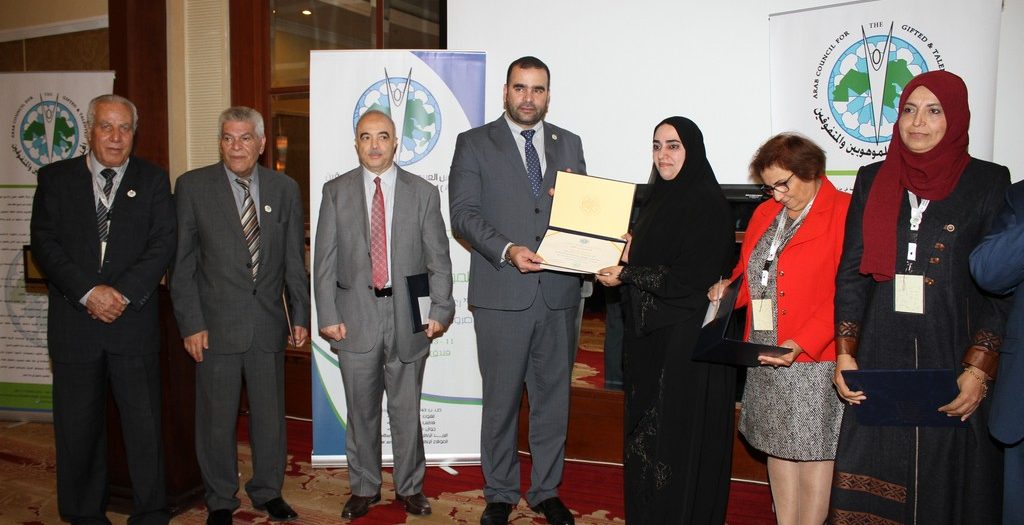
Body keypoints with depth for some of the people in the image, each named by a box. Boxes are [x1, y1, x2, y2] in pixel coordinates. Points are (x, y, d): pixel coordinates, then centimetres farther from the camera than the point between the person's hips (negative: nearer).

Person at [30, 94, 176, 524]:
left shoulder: (153, 181, 6)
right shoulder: (55, 178, 7)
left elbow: (163, 245, -2)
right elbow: (45, 244, -1)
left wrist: (123, 293, -14)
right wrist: (88, 292, -14)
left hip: (134, 321, -1)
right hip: (73, 322, 1)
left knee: (144, 424, 3)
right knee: (78, 427, 10)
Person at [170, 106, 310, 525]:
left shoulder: (285, 188, 5)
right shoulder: (193, 186, -2)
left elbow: (294, 259, 8)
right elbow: (181, 262, -2)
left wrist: (300, 315, 6)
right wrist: (191, 323, -7)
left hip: (268, 323, 2)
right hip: (216, 325, -2)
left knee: (269, 414, 12)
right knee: (216, 418, 8)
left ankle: (267, 491, 31)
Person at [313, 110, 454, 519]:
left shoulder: (424, 193, 4)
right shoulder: (336, 192, 5)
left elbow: (439, 259, 2)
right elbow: (325, 260, 3)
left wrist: (440, 310, -5)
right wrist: (328, 315, -4)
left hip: (408, 316, 0)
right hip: (355, 318, 1)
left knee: (406, 410, 9)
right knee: (361, 411, 11)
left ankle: (409, 488, 26)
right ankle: (364, 488, 28)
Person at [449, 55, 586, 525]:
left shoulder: (569, 145, 13)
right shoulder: (475, 143, 3)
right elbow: (464, 213, -6)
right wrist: (508, 250, -19)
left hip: (558, 292, 3)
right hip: (502, 293, -3)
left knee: (553, 397, 12)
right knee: (501, 399, 8)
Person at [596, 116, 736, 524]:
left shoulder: (708, 204, -13)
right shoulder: (660, 198, 12)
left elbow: (693, 279, -20)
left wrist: (627, 275, -17)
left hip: (687, 338, -8)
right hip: (650, 335, 8)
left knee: (681, 433, 3)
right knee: (646, 426, 15)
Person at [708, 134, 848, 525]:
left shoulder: (844, 212, -9)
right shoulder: (765, 214, 14)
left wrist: (801, 343, -22)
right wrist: (728, 287, 1)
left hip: (814, 357, -7)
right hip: (765, 356, 7)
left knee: (812, 449, 2)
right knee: (777, 443, 12)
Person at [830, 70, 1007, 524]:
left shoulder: (988, 183, 0)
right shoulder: (871, 181, 8)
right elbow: (850, 274, 7)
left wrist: (978, 370, -12)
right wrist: (845, 355, -1)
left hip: (953, 368, -2)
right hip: (879, 366, 2)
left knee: (947, 488, 6)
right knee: (869, 486, 5)